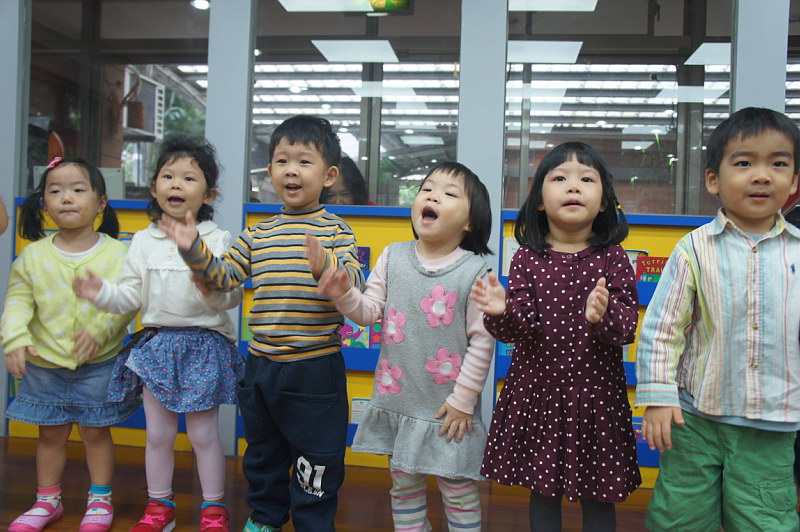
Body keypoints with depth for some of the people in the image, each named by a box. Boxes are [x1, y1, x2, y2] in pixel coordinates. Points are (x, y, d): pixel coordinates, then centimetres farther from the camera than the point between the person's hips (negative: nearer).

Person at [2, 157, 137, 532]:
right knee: (50, 433, 15)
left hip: (99, 364, -2)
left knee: (95, 431, 9)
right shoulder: (33, 255, -1)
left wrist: (99, 332, -23)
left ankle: (100, 500, 26)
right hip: (44, 364, 2)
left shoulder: (118, 254, -8)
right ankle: (47, 501, 32)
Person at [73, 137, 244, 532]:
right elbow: (132, 296, 3)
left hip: (205, 345, -3)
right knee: (158, 434, 13)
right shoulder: (144, 241, 4)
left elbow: (232, 298, -9)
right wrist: (102, 294, -16)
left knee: (203, 434, 5)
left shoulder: (218, 240, -5)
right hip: (156, 343, 3)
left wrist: (213, 290, -30)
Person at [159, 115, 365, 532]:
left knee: (316, 459, 6)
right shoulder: (257, 234, 8)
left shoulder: (335, 231, -7)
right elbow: (224, 277, 8)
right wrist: (193, 249, -6)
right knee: (261, 451, 22)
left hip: (315, 368, -5)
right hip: (261, 364, 5)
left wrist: (326, 266, -35)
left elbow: (354, 285, -17)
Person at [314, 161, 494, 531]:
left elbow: (482, 341, -10)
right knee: (404, 484, 19)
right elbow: (369, 311, -1)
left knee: (459, 492, 10)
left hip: (447, 409, -3)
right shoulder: (392, 257, -2)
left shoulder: (475, 270, -12)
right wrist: (342, 294, -21)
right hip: (397, 400, 4)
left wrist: (463, 401, -9)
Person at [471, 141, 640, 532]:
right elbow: (519, 329, -8)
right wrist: (502, 312, -29)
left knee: (597, 495, 13)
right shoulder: (527, 257, -3)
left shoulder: (612, 258, -5)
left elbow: (627, 326, -11)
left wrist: (603, 317, -32)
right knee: (543, 490, 16)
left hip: (595, 396, 0)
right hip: (536, 391, 1)